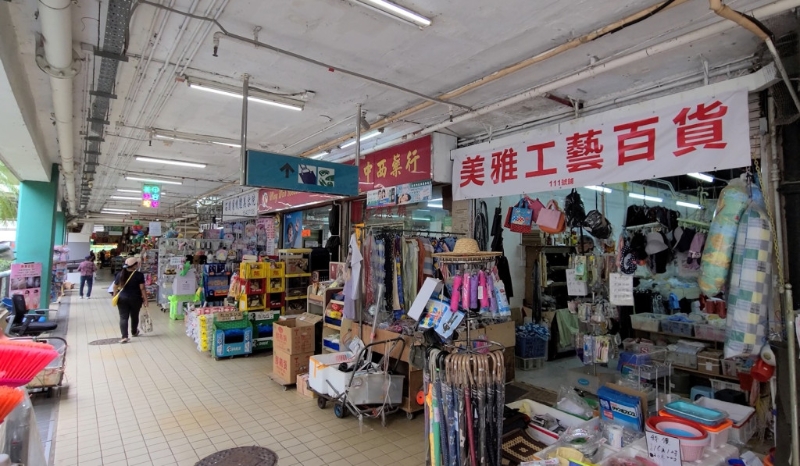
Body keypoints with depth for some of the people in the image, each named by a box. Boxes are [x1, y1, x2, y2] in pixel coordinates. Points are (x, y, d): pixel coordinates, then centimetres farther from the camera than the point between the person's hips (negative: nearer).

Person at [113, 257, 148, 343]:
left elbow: (115, 287, 9)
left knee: (123, 317, 2)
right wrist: (145, 300, -7)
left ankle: (124, 337, -8)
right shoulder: (139, 275, -12)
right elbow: (142, 288, -13)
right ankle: (134, 332, 35)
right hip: (135, 299, -2)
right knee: (134, 316, 16)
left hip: (122, 299, 2)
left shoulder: (120, 274, 1)